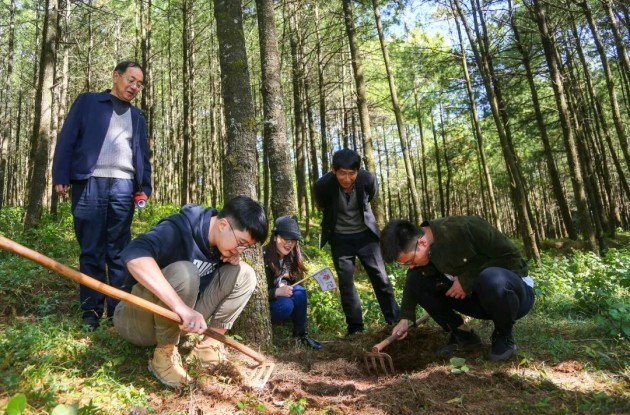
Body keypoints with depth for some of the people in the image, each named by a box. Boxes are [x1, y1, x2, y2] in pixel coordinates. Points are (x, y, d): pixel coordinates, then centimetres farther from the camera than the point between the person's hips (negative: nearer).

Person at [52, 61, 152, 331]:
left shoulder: (137, 116, 22)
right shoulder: (87, 102, 11)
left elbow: (143, 155, 19)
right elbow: (67, 139, 4)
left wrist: (144, 186, 6)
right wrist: (61, 177, -6)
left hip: (123, 186, 3)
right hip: (89, 183, -2)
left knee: (119, 251, 3)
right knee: (91, 250, 1)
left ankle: (119, 308, 8)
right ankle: (91, 309, 8)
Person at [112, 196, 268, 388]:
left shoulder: (223, 241, -5)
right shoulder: (179, 229, -28)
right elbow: (134, 254, -46)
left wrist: (234, 259, -12)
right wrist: (181, 306, -54)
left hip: (181, 320, 7)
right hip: (138, 319, -6)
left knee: (244, 273, -7)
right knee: (183, 272, -36)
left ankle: (209, 344, -6)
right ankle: (164, 354, -18)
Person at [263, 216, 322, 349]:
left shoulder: (292, 256, -3)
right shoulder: (264, 256, -24)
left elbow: (295, 282, 2)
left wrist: (287, 288, -20)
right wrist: (277, 292, -35)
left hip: (280, 298, 6)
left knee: (299, 291, -22)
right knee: (286, 305, -33)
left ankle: (300, 333, -8)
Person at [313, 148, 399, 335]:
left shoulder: (368, 179, -21)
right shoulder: (322, 185, -24)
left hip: (365, 234, 1)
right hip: (340, 238, 0)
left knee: (380, 277, 2)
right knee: (346, 282, 0)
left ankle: (395, 320, 14)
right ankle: (355, 327, 11)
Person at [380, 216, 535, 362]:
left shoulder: (464, 228, -30)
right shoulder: (420, 253, -11)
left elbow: (512, 256, -23)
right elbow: (414, 283, 7)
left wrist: (467, 279, -27)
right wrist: (405, 318, 0)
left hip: (514, 292, -5)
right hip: (478, 296, 5)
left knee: (492, 279, -42)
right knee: (416, 280, -11)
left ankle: (504, 336, -10)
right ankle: (463, 334, 0)